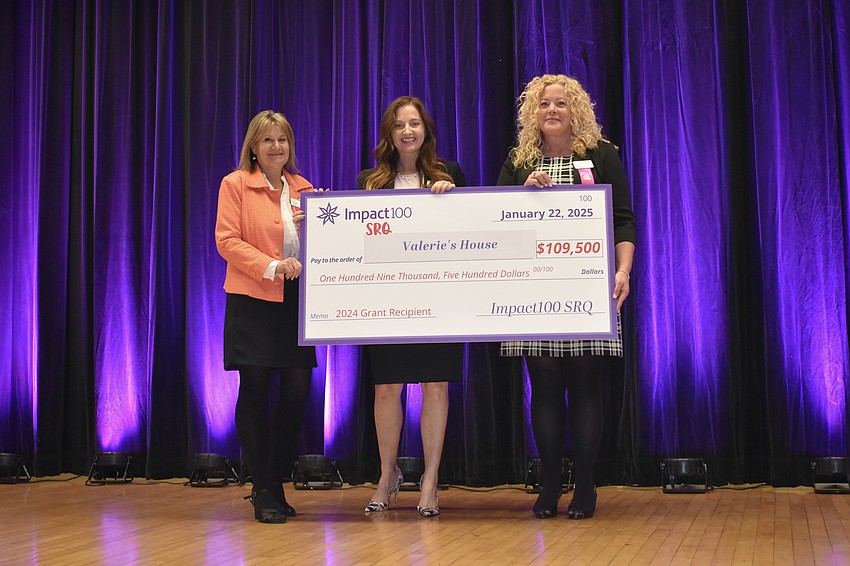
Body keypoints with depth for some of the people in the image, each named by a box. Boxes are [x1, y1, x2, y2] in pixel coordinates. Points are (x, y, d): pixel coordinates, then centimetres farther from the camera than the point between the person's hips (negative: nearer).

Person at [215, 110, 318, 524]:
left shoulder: (302, 188, 16)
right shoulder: (235, 184, 3)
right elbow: (227, 241, -6)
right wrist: (271, 266, -18)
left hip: (296, 302, 4)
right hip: (252, 302, -4)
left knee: (297, 393, 0)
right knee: (255, 390, -3)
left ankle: (274, 486, 17)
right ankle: (264, 493, 8)